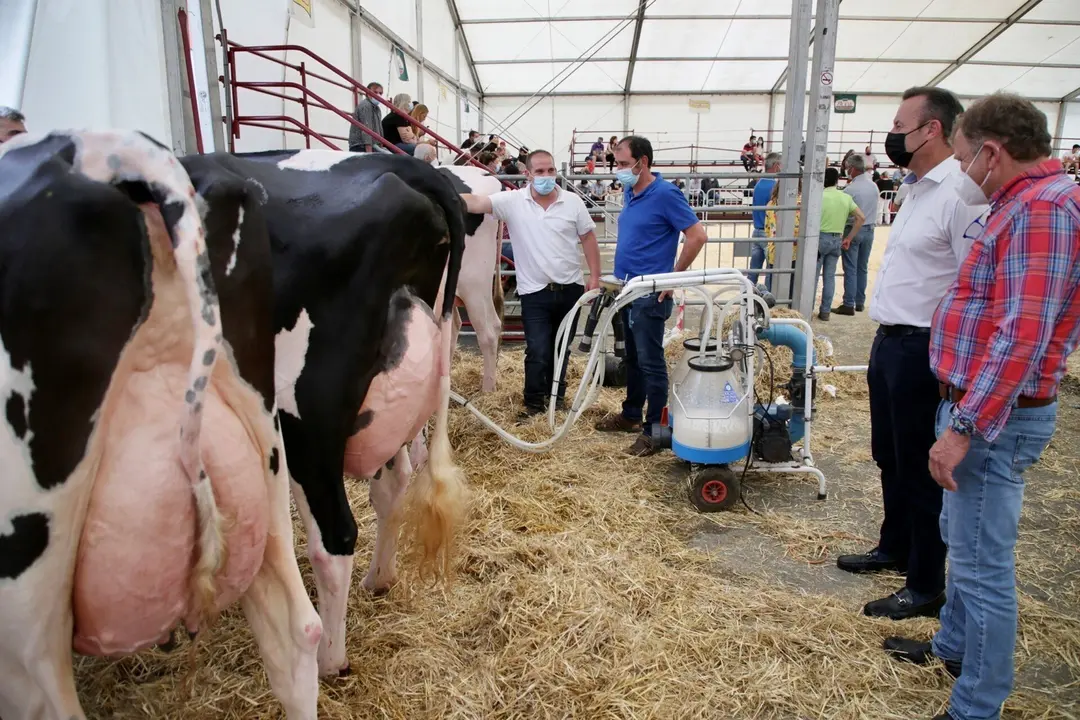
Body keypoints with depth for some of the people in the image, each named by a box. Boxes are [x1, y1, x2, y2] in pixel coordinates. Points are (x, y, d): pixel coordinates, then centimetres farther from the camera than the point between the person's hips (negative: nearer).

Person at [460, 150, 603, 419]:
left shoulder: (573, 201, -2)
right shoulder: (513, 201, -7)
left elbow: (588, 238, 5)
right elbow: (476, 202, -18)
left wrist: (594, 276, 2)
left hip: (570, 288, 3)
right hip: (535, 292, -2)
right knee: (538, 352, -2)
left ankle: (556, 396, 35)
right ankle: (534, 402, 17)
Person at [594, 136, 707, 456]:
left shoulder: (665, 194, -15)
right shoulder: (629, 193, 10)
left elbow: (697, 235, -16)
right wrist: (621, 277, 15)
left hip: (650, 294, -8)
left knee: (650, 361, -1)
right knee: (633, 358, 19)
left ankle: (655, 429, 9)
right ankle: (631, 414, 33)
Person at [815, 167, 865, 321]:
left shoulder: (820, 197, -8)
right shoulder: (846, 197, 6)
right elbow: (861, 218, 5)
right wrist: (849, 238, 9)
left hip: (820, 237, -4)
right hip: (837, 239, 4)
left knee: (813, 276, 2)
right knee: (830, 277, 9)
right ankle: (825, 311, 12)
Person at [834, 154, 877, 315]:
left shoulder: (850, 189, -17)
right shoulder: (874, 187, 4)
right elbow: (874, 208, 11)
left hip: (853, 231, -6)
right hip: (869, 230, 6)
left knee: (850, 269, -3)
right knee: (863, 268, 13)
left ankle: (849, 305, -3)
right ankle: (860, 302, 19)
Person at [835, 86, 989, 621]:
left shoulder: (962, 192, -18)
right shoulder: (919, 190, 13)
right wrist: (888, 337, 17)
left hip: (922, 351, -10)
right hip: (890, 342, 10)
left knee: (921, 470, 3)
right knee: (889, 457, 21)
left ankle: (926, 587, 19)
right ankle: (894, 548, 41)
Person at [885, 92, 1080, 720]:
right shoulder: (1027, 202, 13)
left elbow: (1023, 338, -26)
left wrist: (963, 429, -25)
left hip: (994, 415, -11)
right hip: (977, 403, 11)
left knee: (983, 563, 0)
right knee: (964, 540, 23)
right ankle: (954, 646, 42)